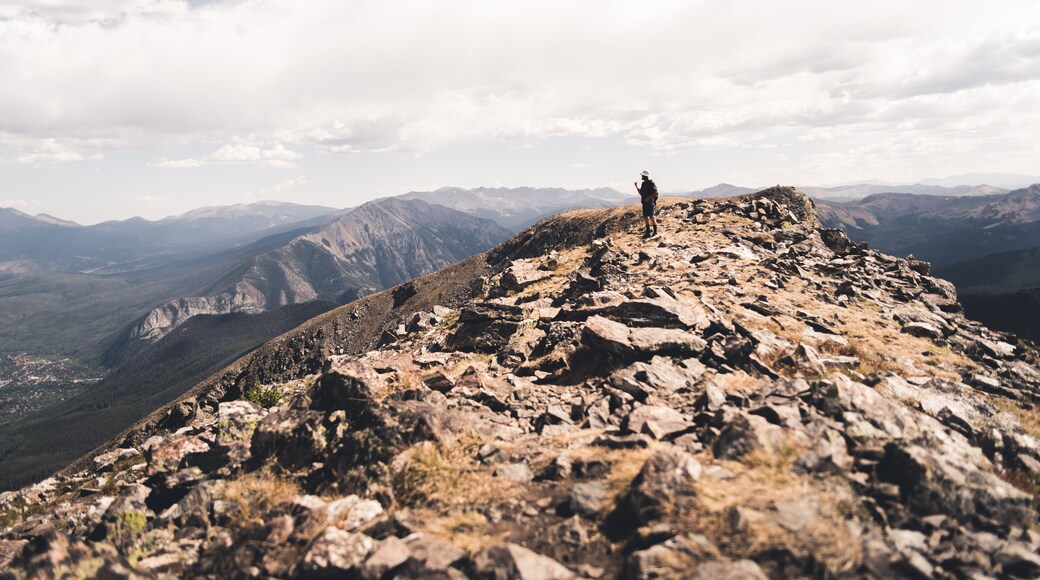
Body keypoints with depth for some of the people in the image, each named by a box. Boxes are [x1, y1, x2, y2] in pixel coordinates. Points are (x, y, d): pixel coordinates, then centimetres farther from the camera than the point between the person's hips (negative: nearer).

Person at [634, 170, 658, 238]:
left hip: (650, 202, -8)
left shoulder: (651, 183, -9)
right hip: (644, 202, 8)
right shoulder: (643, 184, 15)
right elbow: (641, 193, 19)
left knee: (651, 216, -13)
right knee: (645, 217, 8)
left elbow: (656, 193, -12)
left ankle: (655, 231, -10)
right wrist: (637, 187, 9)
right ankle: (648, 231, 15)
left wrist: (649, 197, -20)